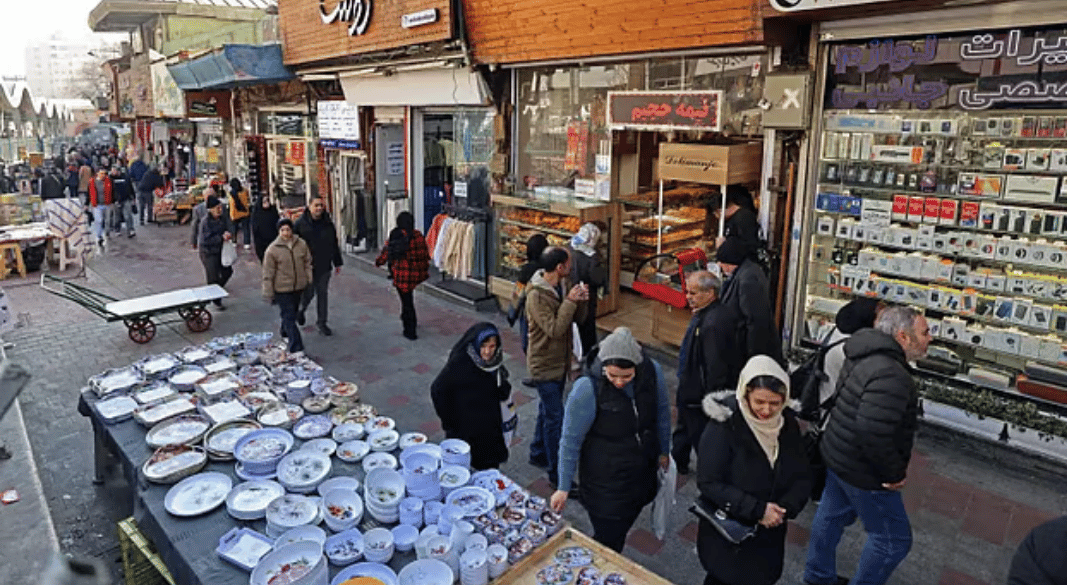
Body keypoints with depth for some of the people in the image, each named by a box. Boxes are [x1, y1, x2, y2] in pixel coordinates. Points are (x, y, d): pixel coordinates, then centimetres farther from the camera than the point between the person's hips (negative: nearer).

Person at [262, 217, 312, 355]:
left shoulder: (301, 245, -1)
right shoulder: (272, 249, -11)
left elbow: (307, 264, 11)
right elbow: (268, 274, -6)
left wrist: (310, 282, 7)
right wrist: (269, 294, -5)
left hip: (299, 287, 4)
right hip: (282, 290, -4)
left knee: (291, 314, 22)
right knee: (289, 318, -6)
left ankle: (285, 333, 48)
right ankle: (297, 349, -6)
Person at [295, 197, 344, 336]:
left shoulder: (328, 223, 6)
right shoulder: (300, 224, -8)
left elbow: (334, 244, 15)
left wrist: (337, 263, 15)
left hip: (324, 266, 4)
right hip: (306, 267, -4)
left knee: (323, 294, 8)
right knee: (308, 293, 2)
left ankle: (321, 323, 20)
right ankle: (300, 310, 36)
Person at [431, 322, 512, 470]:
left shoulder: (496, 362, -3)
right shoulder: (460, 363, -19)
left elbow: (503, 395, 7)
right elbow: (437, 391, -10)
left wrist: (500, 378, -11)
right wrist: (449, 423, -7)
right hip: (463, 433, -5)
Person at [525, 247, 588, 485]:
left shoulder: (562, 286, 1)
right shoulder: (536, 295, -25)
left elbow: (578, 319, 4)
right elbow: (554, 329, -30)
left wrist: (581, 300, -15)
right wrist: (569, 301, -28)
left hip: (560, 361, 9)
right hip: (544, 365, -8)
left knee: (547, 410, 22)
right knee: (555, 417, -3)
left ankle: (538, 454, 41)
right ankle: (556, 472, 8)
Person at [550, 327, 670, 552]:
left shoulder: (652, 371, -15)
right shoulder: (587, 389, -28)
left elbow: (662, 412, 4)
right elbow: (570, 441, -17)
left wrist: (663, 451, 16)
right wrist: (563, 487, -11)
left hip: (643, 473, 5)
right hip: (605, 481, -5)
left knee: (621, 531, 23)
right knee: (607, 541, 4)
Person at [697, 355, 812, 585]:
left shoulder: (788, 424, -6)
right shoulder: (724, 424, -23)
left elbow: (802, 478, -1)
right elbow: (709, 483, -22)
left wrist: (784, 509, -19)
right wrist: (757, 510, -26)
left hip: (770, 532, 5)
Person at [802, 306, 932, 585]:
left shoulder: (866, 358, 2)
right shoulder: (891, 376, -30)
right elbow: (873, 433, -37)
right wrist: (894, 473, -22)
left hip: (838, 455, 10)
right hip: (863, 471, -10)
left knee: (831, 515, 25)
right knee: (893, 540, 8)